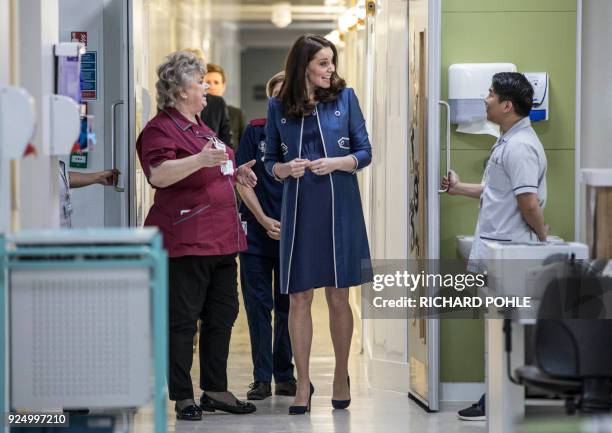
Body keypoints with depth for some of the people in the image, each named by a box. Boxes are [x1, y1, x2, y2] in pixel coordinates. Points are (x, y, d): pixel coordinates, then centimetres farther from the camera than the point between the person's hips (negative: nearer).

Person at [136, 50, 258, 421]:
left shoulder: (199, 126, 20)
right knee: (183, 320, -4)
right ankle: (183, 397, 2)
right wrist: (200, 159, -39)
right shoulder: (161, 128, -10)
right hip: (185, 241, -9)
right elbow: (160, 174, -27)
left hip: (220, 238, 9)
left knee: (222, 315, 11)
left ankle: (216, 390, 19)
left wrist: (234, 173, 20)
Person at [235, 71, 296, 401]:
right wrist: (264, 221, -7)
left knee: (289, 306, 7)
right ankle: (262, 377, 8)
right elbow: (242, 180, 0)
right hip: (258, 233, 0)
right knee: (259, 305, 2)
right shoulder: (255, 131, 2)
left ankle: (285, 375, 17)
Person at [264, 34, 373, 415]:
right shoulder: (279, 107, 3)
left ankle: (342, 377, 21)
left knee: (338, 297, 6)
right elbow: (271, 161, 8)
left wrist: (337, 163, -16)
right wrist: (286, 168, -13)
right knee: (299, 299, 1)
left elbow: (365, 152, 2)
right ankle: (303, 383, 9)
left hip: (340, 209, -1)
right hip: (299, 210, 1)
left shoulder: (345, 97, 0)